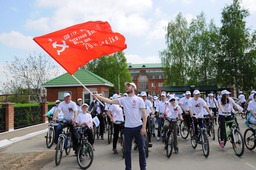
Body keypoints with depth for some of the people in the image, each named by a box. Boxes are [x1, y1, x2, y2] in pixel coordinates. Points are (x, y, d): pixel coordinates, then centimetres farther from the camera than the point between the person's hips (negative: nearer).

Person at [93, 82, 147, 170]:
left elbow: (144, 114, -6)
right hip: (127, 128, 3)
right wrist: (99, 97, -12)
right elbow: (110, 101, -2)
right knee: (127, 150, 10)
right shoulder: (123, 99, 3)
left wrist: (143, 127, -12)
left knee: (141, 149, 9)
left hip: (138, 127, -3)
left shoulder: (139, 99, -5)